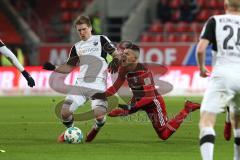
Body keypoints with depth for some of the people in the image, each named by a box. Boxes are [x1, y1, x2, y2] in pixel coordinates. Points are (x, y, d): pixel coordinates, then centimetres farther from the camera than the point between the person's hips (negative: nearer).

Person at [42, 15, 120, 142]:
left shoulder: (100, 39, 8)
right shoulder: (76, 47, 19)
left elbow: (115, 53, 4)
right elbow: (69, 67, 21)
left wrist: (115, 60, -19)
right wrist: (54, 68, 4)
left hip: (98, 85, -4)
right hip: (81, 84, 4)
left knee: (99, 115, -23)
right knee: (65, 112, -13)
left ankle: (96, 129, 14)